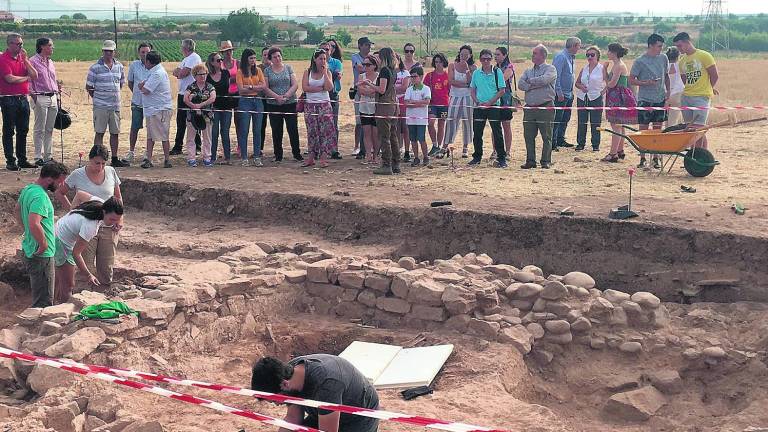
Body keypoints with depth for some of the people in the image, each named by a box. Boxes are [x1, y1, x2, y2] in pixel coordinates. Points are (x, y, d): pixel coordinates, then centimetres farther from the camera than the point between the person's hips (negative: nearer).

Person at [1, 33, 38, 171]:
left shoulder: (22, 58, 12)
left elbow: (34, 75, 5)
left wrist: (25, 59, -4)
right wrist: (26, 78, -3)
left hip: (23, 98, 7)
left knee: (23, 130, 10)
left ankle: (22, 160, 18)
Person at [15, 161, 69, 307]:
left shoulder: (28, 189, 7)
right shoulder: (40, 197, -24)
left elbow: (17, 211, 24)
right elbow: (34, 224, -36)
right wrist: (43, 245, -23)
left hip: (29, 250, 10)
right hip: (41, 256, -10)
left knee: (38, 297, 23)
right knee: (44, 301, -2)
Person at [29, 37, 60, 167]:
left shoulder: (51, 62, 17)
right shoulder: (33, 61, -6)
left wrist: (57, 95, 16)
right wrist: (33, 95, -14)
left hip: (53, 98, 7)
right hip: (40, 98, -7)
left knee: (49, 129, 10)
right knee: (40, 130, -3)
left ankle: (48, 156, 16)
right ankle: (39, 157, 0)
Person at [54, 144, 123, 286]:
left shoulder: (111, 172, 3)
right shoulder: (78, 175, -4)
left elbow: (118, 198, 14)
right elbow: (59, 193, 7)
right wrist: (71, 209, -6)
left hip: (108, 227, 2)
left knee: (107, 268, 5)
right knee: (86, 267, -4)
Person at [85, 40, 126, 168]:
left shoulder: (119, 66, 9)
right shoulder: (95, 67, -4)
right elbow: (88, 86, 1)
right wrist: (97, 98, 4)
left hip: (115, 106, 4)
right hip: (100, 106, -4)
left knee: (115, 133, 9)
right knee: (99, 133, 0)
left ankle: (115, 159, 18)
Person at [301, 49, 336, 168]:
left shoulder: (327, 72, 2)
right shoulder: (308, 72, 2)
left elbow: (329, 87, -13)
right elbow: (304, 87, -10)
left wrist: (325, 72, -12)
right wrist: (321, 88, -12)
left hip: (324, 105, -1)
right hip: (310, 105, 1)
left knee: (325, 130, -6)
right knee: (311, 132, 4)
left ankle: (323, 158, -2)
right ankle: (311, 157, 11)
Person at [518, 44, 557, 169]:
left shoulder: (550, 69, 2)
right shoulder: (528, 71, 18)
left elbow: (544, 80, -18)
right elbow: (521, 84, 2)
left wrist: (530, 81, -2)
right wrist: (536, 85, -10)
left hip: (545, 107, -5)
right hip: (530, 107, 5)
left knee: (546, 137, -1)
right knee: (528, 136, 4)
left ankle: (546, 161, 5)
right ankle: (530, 161, 11)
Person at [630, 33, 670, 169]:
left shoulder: (663, 58, 7)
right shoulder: (640, 61, -7)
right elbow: (631, 80, -5)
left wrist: (668, 91, 8)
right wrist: (646, 83, -19)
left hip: (660, 99, 4)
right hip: (645, 100, -4)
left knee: (657, 129, 7)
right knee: (644, 130, 1)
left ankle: (656, 158, 14)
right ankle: (642, 159, 7)